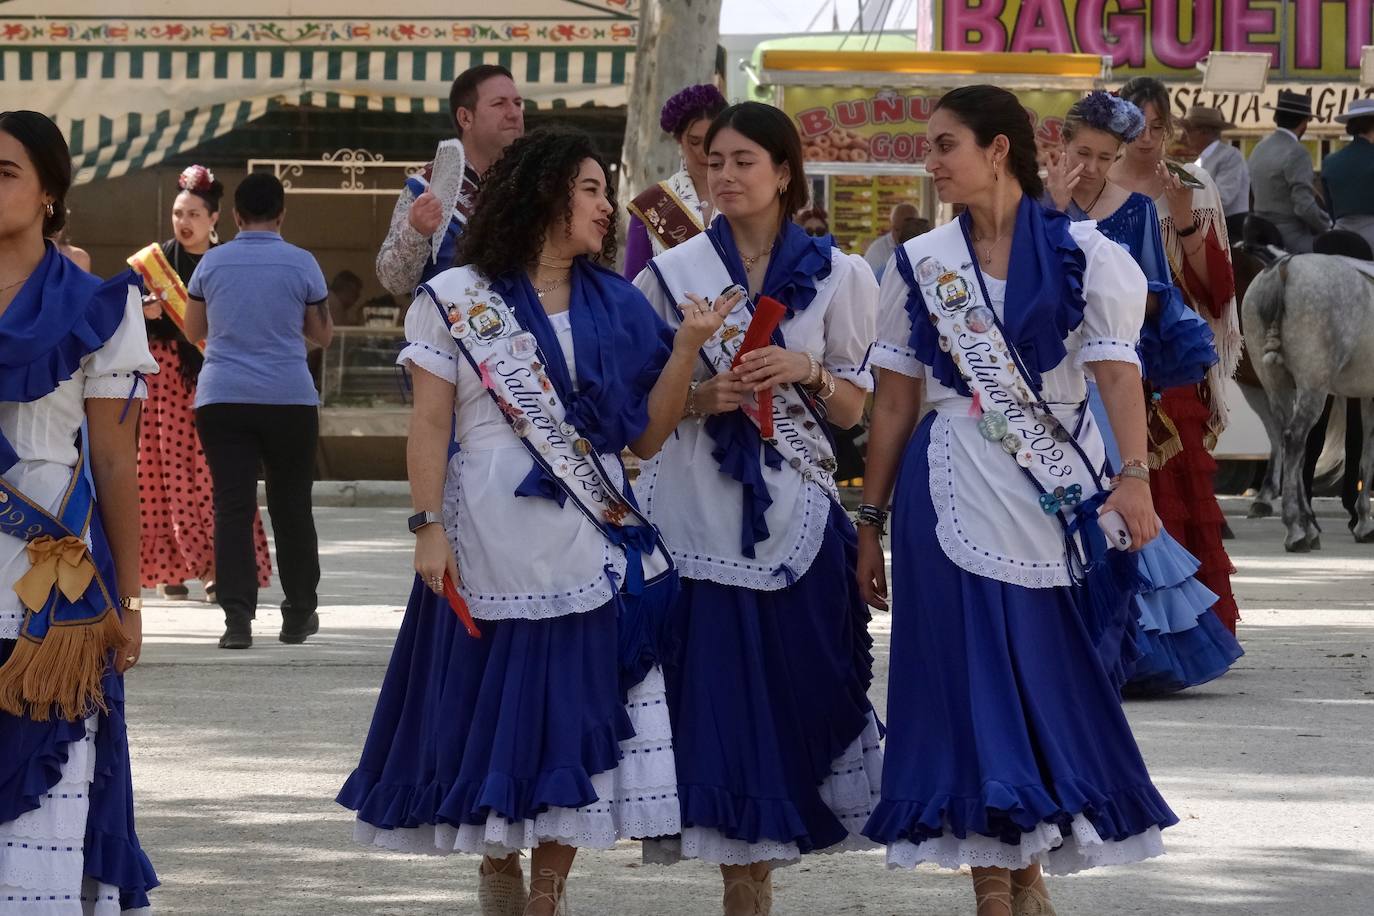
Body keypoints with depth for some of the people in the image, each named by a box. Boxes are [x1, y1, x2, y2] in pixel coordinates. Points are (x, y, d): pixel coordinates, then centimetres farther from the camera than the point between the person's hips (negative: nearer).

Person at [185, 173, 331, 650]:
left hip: (221, 399, 0)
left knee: (232, 507, -1)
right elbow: (322, 334, 8)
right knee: (291, 508, 11)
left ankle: (237, 616, -12)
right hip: (290, 399, 0)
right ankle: (299, 615, 18)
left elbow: (194, 330, 15)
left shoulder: (212, 263, 2)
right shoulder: (302, 264, -2)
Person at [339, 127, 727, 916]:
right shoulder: (457, 300, 2)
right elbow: (430, 426, -1)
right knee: (492, 712, 3)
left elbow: (647, 435, 6)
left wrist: (688, 347, -5)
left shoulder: (616, 306, 10)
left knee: (574, 717, 0)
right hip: (493, 543, -3)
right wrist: (430, 527, -10)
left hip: (593, 544, 3)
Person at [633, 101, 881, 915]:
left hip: (793, 511, 0)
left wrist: (807, 372, -12)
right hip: (698, 507, 0)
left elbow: (855, 408, 7)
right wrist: (700, 398, -11)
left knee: (792, 682, -2)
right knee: (716, 685, -4)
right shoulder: (672, 273, 6)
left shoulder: (836, 275, 5)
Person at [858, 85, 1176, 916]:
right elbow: (895, 402, 7)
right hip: (956, 495, 1)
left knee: (1048, 684, 5)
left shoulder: (1079, 255, -1)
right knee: (973, 684, -1)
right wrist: (871, 521, 5)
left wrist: (1134, 475, -26)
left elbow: (1117, 369, -12)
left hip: (1057, 495, -1)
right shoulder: (922, 265, 6)